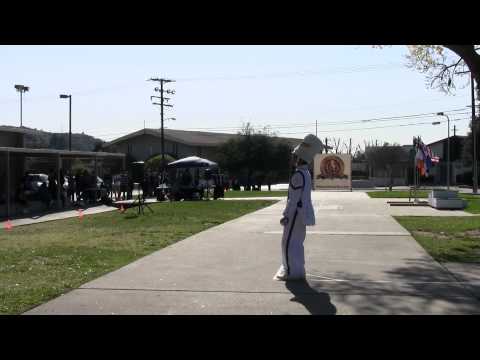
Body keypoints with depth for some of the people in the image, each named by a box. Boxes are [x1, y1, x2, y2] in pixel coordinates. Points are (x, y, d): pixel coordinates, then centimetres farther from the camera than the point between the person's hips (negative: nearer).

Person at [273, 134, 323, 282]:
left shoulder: (298, 175, -19)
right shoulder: (306, 173, 12)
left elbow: (294, 198, -21)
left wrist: (286, 215, -18)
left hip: (296, 213, -10)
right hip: (302, 213, 10)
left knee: (289, 243, -4)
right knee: (297, 243, 17)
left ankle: (292, 272, 1)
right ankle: (297, 271, 26)